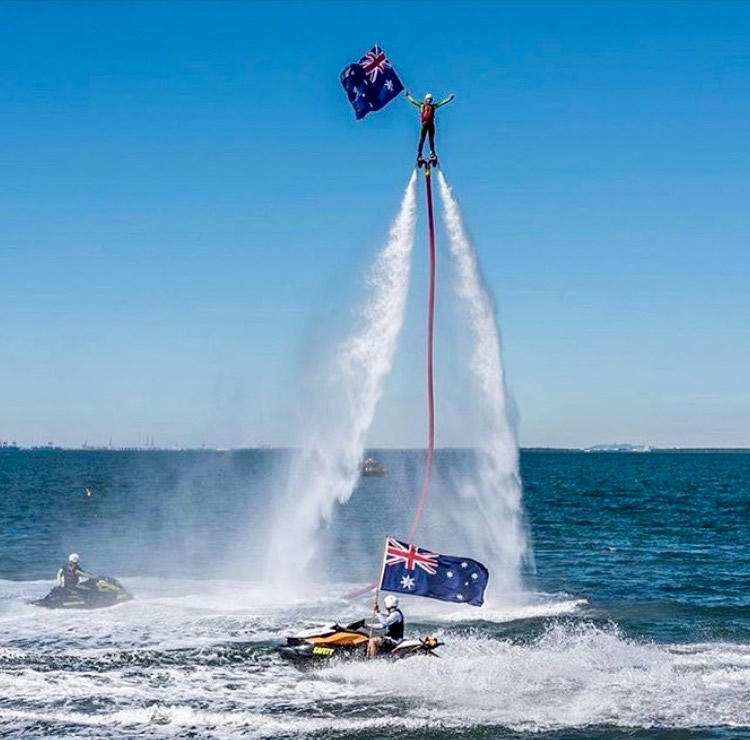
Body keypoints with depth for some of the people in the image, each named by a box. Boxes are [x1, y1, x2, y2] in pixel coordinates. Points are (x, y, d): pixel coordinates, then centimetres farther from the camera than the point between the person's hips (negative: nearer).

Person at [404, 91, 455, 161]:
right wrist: (407, 96, 12)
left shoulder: (434, 106, 15)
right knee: (422, 139, -4)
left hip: (431, 124, 2)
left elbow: (442, 102, 17)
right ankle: (419, 154, -4)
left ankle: (432, 153, 6)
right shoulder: (421, 105, 11)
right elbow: (413, 101, 14)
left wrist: (449, 99, 13)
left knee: (431, 140, 3)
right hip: (424, 124, -2)